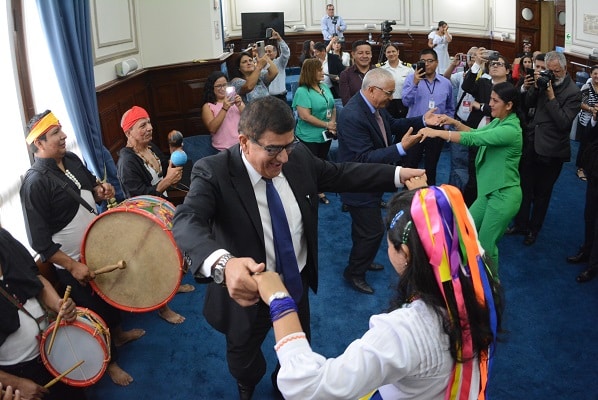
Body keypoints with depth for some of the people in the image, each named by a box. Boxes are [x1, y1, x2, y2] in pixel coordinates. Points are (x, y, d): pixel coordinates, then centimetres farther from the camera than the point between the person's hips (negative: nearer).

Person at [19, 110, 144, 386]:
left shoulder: (72, 160, -3)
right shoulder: (35, 184, -27)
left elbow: (89, 189, 16)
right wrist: (73, 265, -25)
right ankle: (109, 361, 33)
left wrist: (100, 191, -7)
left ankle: (118, 333, 55)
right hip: (73, 265, -8)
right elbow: (39, 240, -26)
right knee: (95, 312, 11)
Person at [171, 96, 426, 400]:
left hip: (297, 281, 4)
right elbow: (187, 221, -43)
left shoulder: (298, 156, -12)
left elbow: (339, 174, 2)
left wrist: (398, 174, -5)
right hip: (249, 289, -4)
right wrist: (223, 263, -63)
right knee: (243, 353, 24)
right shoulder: (214, 172, -28)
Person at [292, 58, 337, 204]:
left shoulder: (324, 87, 6)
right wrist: (326, 125, -18)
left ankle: (319, 191, 30)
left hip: (326, 136, 7)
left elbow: (333, 108, 11)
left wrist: (333, 124, -7)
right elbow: (305, 116, -23)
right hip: (309, 138, -7)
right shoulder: (302, 91, -16)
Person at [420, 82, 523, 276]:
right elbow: (477, 133, 14)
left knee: (485, 246, 0)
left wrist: (437, 132, -30)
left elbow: (473, 139, -30)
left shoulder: (510, 130, -24)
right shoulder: (499, 121, 5)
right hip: (490, 192, 10)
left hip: (504, 195, -10)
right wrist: (455, 123, -4)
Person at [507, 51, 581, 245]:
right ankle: (521, 224, 30)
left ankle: (534, 229, 26)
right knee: (524, 187, 15)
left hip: (551, 151, -5)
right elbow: (528, 105, 7)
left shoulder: (573, 92, -13)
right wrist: (535, 87, -10)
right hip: (532, 142, 5)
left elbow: (564, 122, -20)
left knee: (542, 192, 10)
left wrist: (551, 96, -22)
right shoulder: (545, 80, 2)